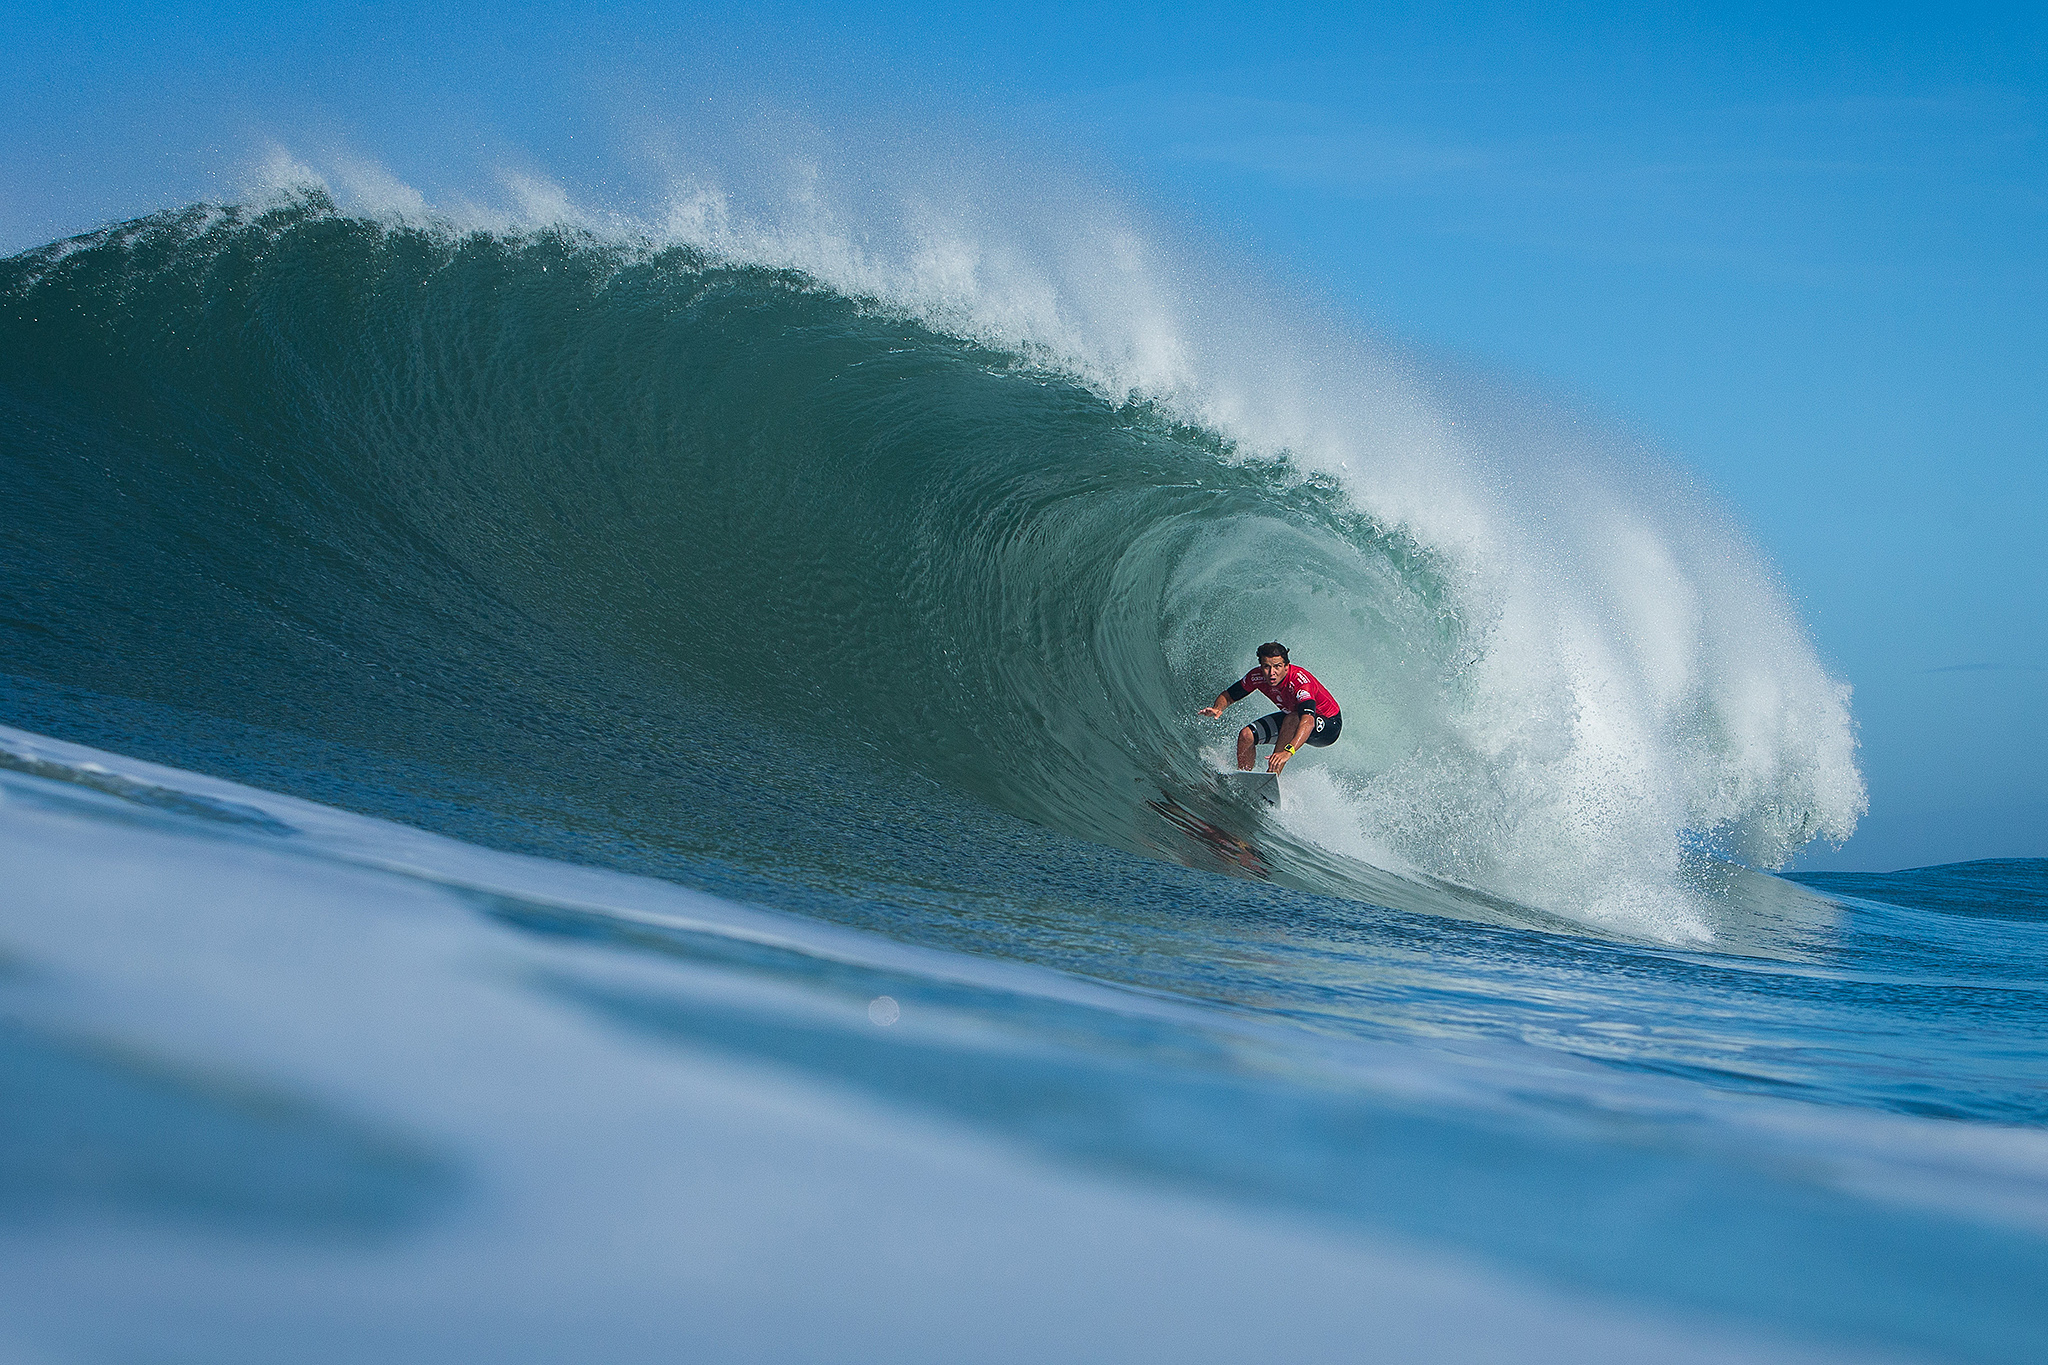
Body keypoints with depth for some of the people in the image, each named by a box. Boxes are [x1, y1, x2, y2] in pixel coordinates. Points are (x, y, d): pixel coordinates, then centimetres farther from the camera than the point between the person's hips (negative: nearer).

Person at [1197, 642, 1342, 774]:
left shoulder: (1299, 680, -37)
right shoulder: (1257, 676, -19)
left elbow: (1308, 721, -52)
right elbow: (1227, 695, -4)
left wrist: (1288, 752, -67)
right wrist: (1217, 708, -29)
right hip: (1290, 717, 6)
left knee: (1292, 719, -36)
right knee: (1246, 735, -13)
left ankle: (1273, 774, -29)